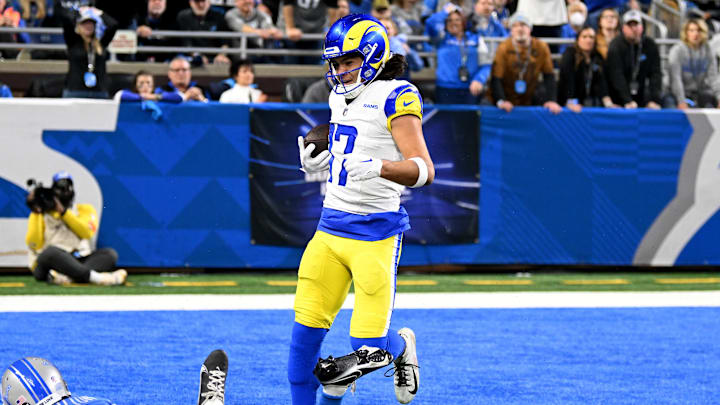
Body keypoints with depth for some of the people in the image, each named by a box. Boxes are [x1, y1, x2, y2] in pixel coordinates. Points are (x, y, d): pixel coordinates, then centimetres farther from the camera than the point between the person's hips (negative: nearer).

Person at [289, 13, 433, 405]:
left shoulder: (394, 97, -11)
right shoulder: (340, 97, 14)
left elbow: (424, 170, -19)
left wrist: (377, 167, -35)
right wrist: (319, 163, 11)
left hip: (374, 235, -7)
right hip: (330, 228, 7)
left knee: (369, 346, -7)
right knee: (305, 330, -1)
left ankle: (402, 345, 26)